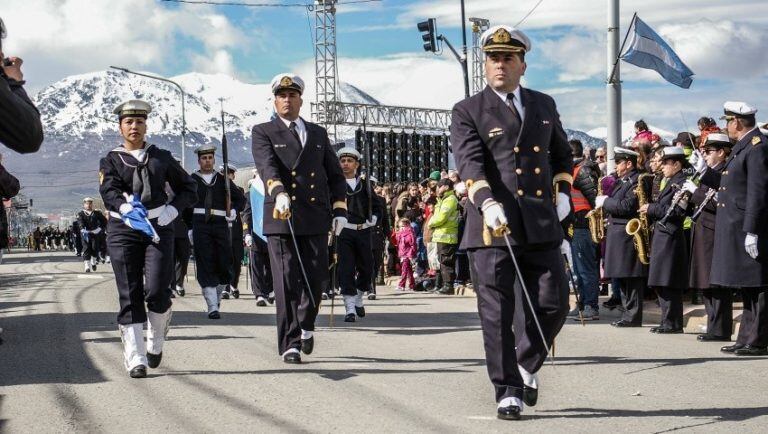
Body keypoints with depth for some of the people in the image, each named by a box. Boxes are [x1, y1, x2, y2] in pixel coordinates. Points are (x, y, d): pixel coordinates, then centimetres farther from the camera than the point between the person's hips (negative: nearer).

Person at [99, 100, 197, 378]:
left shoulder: (162, 157, 14)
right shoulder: (111, 161, 8)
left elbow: (188, 189, 16)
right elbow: (109, 191, -10)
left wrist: (171, 211, -2)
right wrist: (126, 208, -30)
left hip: (159, 229, 1)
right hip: (123, 230, -1)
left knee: (157, 291, -12)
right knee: (130, 295, -5)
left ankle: (156, 341, 15)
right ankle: (135, 359, -3)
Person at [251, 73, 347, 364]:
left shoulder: (318, 133, 19)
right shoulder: (263, 132, 6)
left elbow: (335, 174, 20)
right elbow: (267, 165, -13)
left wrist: (339, 210, 8)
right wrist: (279, 192, -32)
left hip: (316, 219, 3)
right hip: (281, 217, -3)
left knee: (317, 278, 2)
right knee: (287, 282, -7)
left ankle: (306, 325, 28)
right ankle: (290, 344, -3)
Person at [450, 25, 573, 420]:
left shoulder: (544, 105, 17)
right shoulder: (468, 112, 2)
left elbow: (562, 153, 29)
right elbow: (469, 162, -13)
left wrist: (562, 191, 12)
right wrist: (487, 202, -29)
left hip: (541, 224, 4)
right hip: (492, 224, -4)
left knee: (552, 303, 4)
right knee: (497, 311, -2)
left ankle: (526, 365, 29)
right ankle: (508, 389, 8)